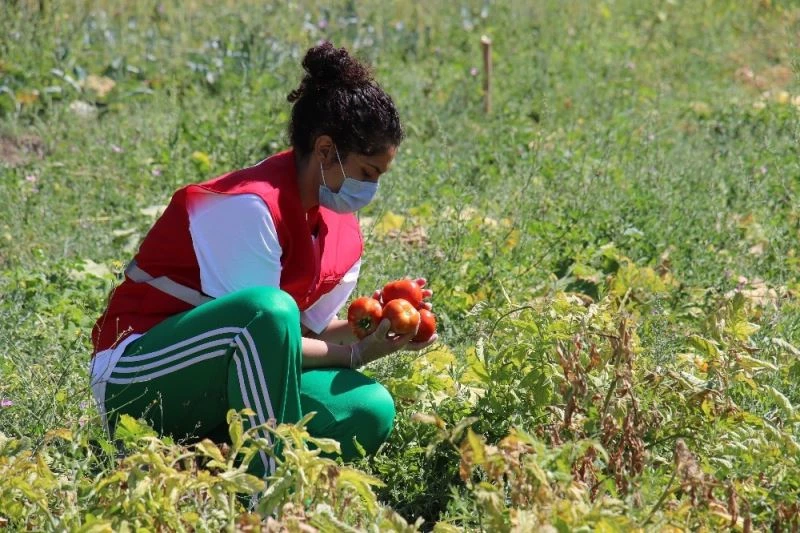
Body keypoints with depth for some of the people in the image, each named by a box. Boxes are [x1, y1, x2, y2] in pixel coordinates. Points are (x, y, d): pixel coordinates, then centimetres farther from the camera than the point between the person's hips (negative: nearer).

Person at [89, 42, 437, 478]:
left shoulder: (342, 229, 7)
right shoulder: (251, 206, -20)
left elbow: (314, 330, 10)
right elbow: (258, 321, -22)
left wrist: (374, 327, -9)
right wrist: (355, 354, -16)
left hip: (217, 390, 8)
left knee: (369, 409, -15)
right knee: (270, 309, -37)